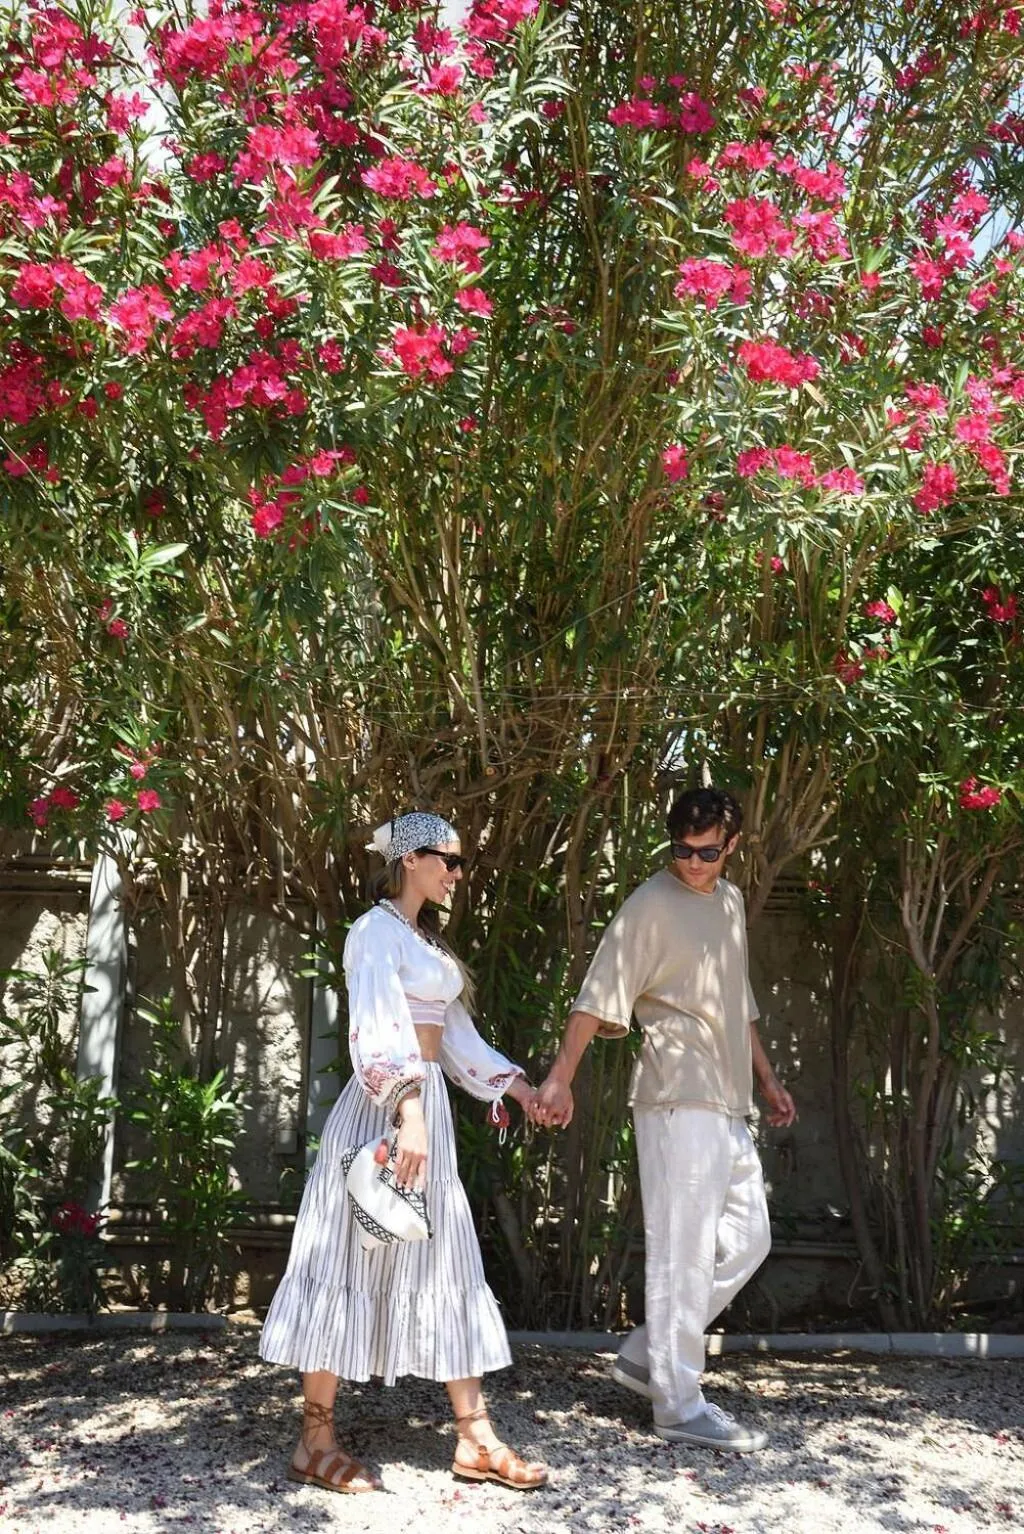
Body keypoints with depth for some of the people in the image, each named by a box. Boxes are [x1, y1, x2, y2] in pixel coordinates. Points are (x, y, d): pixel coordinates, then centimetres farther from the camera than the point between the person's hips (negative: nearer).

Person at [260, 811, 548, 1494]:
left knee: (446, 1264, 9)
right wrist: (408, 1113, -36)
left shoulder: (427, 938, 18)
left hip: (428, 1107, 9)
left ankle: (476, 1437, 15)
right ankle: (317, 1439, 11)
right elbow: (380, 1031, -25)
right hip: (385, 1109, -9)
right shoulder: (377, 931, -10)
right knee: (353, 1261, -1)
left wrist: (521, 1087, 19)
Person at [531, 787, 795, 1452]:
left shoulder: (731, 900, 15)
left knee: (747, 1240, 13)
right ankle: (679, 1404, 6)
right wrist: (562, 1076, -23)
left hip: (727, 1102, 9)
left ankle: (646, 1354, 21)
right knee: (684, 1250, -5)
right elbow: (600, 996, -16)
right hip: (677, 1098, -9)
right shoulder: (653, 903, -10)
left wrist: (767, 1078, 23)